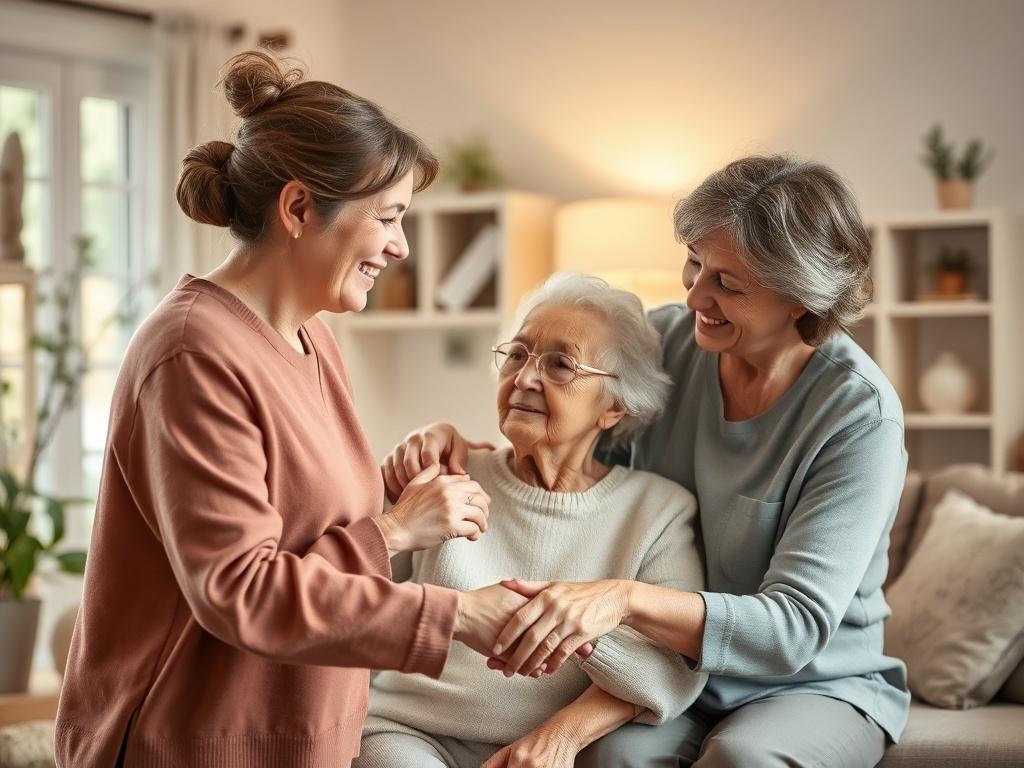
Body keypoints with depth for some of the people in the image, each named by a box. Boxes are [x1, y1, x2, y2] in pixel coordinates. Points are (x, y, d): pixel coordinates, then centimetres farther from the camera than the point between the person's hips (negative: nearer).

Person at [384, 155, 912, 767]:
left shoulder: (862, 414, -18)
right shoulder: (666, 342, -4)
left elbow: (794, 626, -25)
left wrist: (624, 599, -41)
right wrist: (457, 448, -14)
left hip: (821, 687, -2)